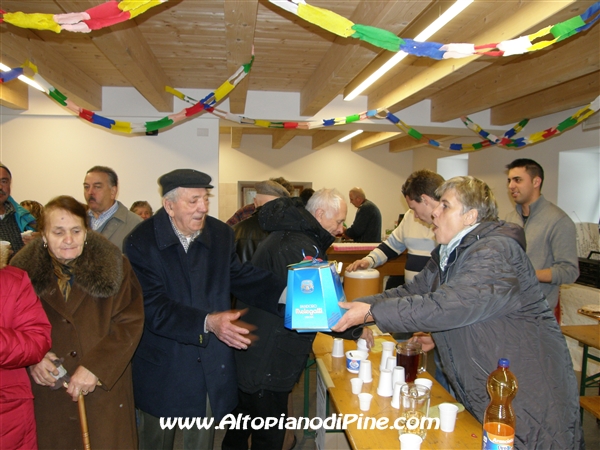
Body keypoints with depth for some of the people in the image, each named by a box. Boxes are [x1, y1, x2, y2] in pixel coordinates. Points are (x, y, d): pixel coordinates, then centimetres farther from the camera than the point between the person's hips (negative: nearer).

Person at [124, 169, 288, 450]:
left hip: (211, 366, 3)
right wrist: (207, 322, -36)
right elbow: (154, 307, -24)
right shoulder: (141, 242, -17)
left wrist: (285, 292, -21)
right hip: (162, 367, -3)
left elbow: (241, 276, -3)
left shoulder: (221, 234, -3)